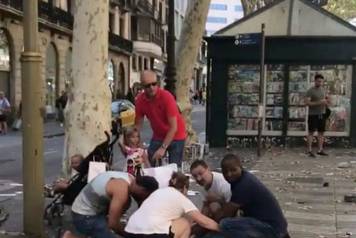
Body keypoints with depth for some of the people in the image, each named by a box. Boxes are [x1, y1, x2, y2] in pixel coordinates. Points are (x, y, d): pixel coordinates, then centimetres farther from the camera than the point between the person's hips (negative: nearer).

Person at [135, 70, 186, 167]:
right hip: (158, 136, 4)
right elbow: (138, 124, 0)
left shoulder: (166, 97, -25)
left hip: (175, 136, -4)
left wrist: (163, 148, -32)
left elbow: (173, 127, -26)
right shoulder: (140, 100, -11)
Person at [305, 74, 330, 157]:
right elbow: (307, 102, -16)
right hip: (313, 115, -6)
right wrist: (318, 102, -23)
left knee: (321, 132, 7)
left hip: (322, 114, 6)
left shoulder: (323, 90, 12)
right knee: (311, 132, -2)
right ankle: (310, 150, 1)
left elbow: (326, 101, 21)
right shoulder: (310, 91, -7)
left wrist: (326, 102, -4)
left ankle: (320, 150, 12)